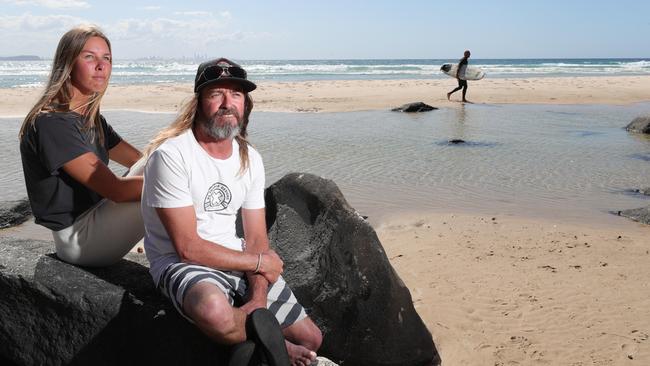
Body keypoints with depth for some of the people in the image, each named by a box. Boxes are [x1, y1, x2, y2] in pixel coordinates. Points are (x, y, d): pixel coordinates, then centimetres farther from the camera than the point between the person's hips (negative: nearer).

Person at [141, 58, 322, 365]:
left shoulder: (250, 159, 4)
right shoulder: (170, 155, -17)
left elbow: (256, 240, 2)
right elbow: (188, 248, -20)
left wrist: (259, 300, -16)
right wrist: (259, 262, -12)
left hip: (237, 259, 6)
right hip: (180, 263, -6)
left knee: (310, 339, 3)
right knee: (215, 313, -41)